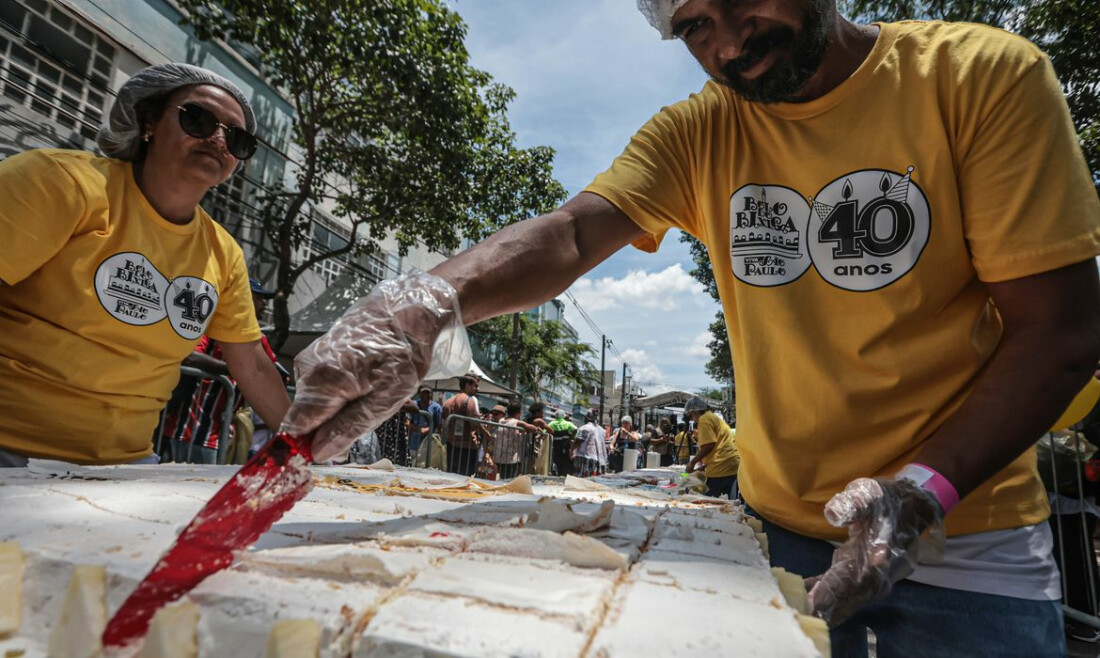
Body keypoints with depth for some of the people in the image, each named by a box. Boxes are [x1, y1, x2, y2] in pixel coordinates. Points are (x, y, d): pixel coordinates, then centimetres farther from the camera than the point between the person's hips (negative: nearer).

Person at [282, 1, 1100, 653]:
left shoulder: (985, 77, -9)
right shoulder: (696, 135, -2)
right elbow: (572, 232, -18)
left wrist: (922, 491, -24)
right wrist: (429, 300, -36)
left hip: (964, 539, -1)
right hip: (776, 531, 2)